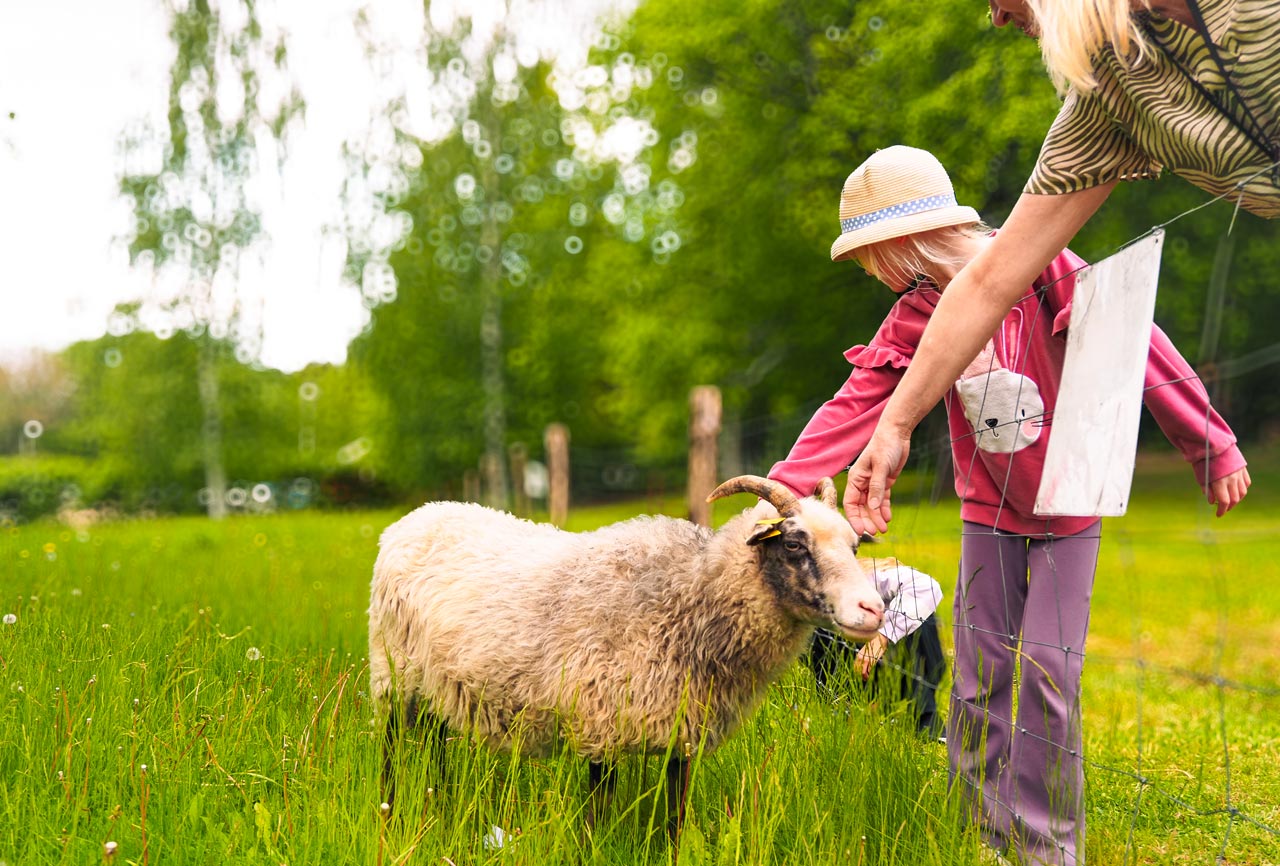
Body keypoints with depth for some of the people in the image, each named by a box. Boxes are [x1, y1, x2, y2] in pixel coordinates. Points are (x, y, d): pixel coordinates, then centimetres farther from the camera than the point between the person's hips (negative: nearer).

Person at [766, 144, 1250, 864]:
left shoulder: (1039, 266, -17)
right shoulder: (918, 317, -3)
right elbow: (857, 405, -9)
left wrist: (1214, 446, -11)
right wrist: (785, 485, -21)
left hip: (1068, 503, -4)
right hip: (990, 509, 4)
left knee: (1048, 671, -7)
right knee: (981, 675, 3)